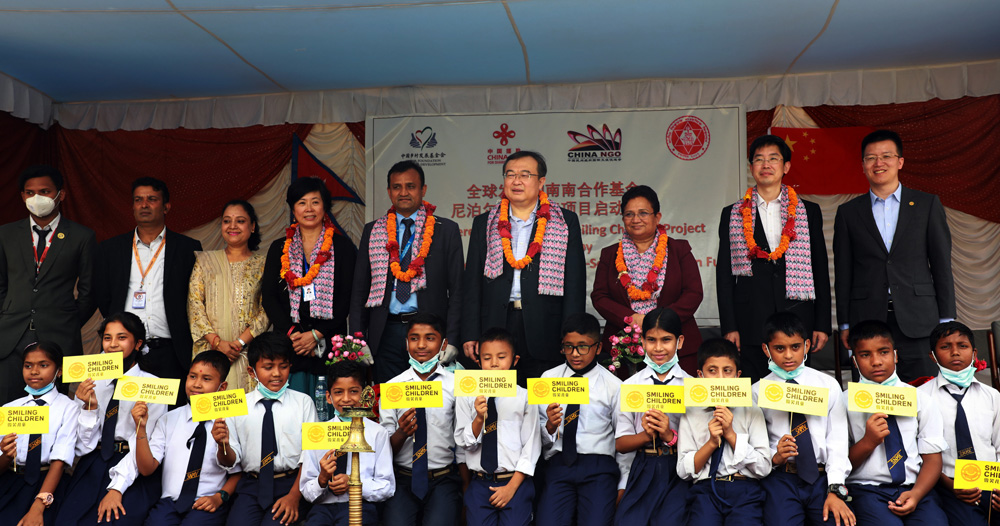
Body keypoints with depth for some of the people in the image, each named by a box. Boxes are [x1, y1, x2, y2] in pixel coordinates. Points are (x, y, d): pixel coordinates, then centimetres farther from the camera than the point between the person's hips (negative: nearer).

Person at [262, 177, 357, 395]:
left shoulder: (343, 246, 6)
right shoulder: (279, 248, 13)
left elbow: (346, 297, -1)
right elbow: (268, 297, 7)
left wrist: (316, 334, -9)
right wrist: (292, 332, -8)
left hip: (329, 341, -1)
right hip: (289, 343, 2)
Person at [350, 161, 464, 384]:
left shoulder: (446, 230, 4)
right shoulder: (372, 231, 11)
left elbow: (457, 289, 1)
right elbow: (360, 289, 12)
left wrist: (451, 339, -7)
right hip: (386, 334, 2)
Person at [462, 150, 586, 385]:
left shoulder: (565, 222, 7)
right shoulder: (483, 223, 13)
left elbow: (575, 284, 3)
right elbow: (472, 283, 11)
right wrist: (470, 335, 2)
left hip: (544, 333, -1)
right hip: (496, 328, 2)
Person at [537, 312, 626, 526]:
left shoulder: (613, 386, 6)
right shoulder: (548, 379, 11)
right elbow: (539, 438, 11)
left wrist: (623, 485, 5)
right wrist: (550, 427, -10)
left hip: (599, 468, -1)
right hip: (558, 465, 1)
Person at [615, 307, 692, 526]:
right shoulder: (630, 385, 8)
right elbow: (620, 444, 5)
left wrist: (670, 436, -16)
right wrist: (647, 434, -12)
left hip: (678, 471, -1)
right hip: (642, 469, 1)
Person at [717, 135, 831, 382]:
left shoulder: (809, 212, 11)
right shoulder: (732, 214, 9)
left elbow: (821, 271, 10)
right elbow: (724, 275, 7)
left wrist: (822, 324, 3)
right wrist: (729, 327, -1)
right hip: (750, 323, 0)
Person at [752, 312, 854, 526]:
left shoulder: (828, 385, 10)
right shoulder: (758, 392, 8)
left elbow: (837, 440, 3)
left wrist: (835, 490, -7)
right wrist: (774, 458, -16)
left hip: (823, 476, 1)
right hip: (780, 478, -1)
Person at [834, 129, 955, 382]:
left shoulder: (928, 204, 9)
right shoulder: (848, 212, 9)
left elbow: (942, 263, 7)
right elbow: (843, 272, 8)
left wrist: (946, 319, 2)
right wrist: (845, 323, 4)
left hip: (917, 321, 0)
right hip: (867, 320, 0)